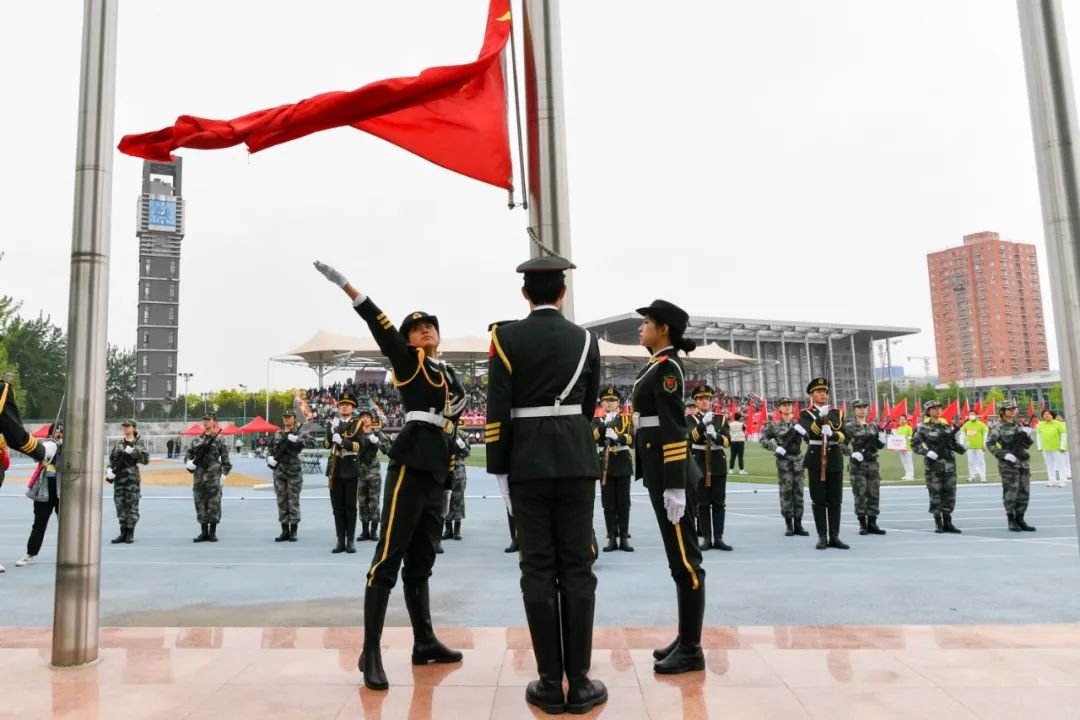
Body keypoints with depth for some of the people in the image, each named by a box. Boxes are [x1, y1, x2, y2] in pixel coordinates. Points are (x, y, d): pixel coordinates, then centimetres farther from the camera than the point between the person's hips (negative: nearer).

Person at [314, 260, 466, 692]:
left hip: (436, 472, 7)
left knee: (420, 561, 14)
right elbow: (381, 326, -10)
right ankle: (370, 653, -4)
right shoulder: (407, 361, 5)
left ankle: (424, 643, 23)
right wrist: (347, 287, -23)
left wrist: (446, 486, 20)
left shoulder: (452, 379, 21)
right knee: (389, 557, -8)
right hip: (410, 465, -7)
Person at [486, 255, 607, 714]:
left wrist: (498, 470, -1)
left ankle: (550, 683, 11)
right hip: (576, 460, 2)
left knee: (538, 570, 4)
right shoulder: (585, 339, 5)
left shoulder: (505, 337, -3)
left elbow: (497, 410, -7)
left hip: (527, 462, -1)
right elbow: (589, 406, 13)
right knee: (577, 568, 5)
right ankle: (579, 682, 11)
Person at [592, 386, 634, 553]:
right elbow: (592, 437, -9)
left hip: (622, 464, 0)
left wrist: (617, 437, -23)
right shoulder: (597, 420, 9)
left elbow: (631, 438, -6)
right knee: (608, 503, 0)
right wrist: (604, 424, -21)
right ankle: (612, 538, 4)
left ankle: (624, 538, 7)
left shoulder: (626, 419, 8)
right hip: (605, 465, 0)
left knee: (623, 503, 1)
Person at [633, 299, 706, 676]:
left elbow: (675, 430, -20)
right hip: (659, 471, 10)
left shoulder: (667, 367, -13)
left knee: (684, 558, -2)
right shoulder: (659, 367, 15)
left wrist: (675, 488, -22)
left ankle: (691, 650, 7)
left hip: (669, 473, -10)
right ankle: (685, 639, 25)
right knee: (679, 557, 14)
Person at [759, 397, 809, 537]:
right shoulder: (774, 424, 1)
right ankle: (789, 525, 7)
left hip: (798, 461, 2)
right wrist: (775, 448, -10)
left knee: (798, 492, 5)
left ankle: (798, 525, 13)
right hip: (783, 461, -2)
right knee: (786, 492, -2)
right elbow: (763, 439, 2)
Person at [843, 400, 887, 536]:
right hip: (857, 465, -4)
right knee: (860, 495, -3)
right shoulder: (848, 427, -2)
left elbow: (880, 445, 12)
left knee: (874, 494, 5)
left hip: (873, 465, 4)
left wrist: (882, 433, -3)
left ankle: (872, 524, 13)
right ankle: (863, 525, 4)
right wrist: (852, 453, -20)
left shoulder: (873, 426, 12)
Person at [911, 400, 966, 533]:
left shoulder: (947, 425, 10)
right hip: (933, 465, -5)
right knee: (935, 494, -2)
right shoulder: (923, 427, -5)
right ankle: (938, 523, 8)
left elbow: (953, 444, 17)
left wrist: (961, 447, -3)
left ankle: (947, 523, 16)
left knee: (949, 493, 7)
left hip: (949, 464, 5)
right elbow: (914, 444, -6)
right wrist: (927, 452, -18)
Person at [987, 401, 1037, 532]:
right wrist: (1003, 454, -19)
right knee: (1011, 492, -4)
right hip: (1009, 464, -6)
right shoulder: (999, 427, -5)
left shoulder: (1019, 425, 13)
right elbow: (989, 443, -10)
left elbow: (1028, 444, 16)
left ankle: (1020, 519, 15)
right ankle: (1011, 521, 5)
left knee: (1024, 492, 6)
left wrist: (1029, 433, -3)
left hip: (1024, 462, 6)